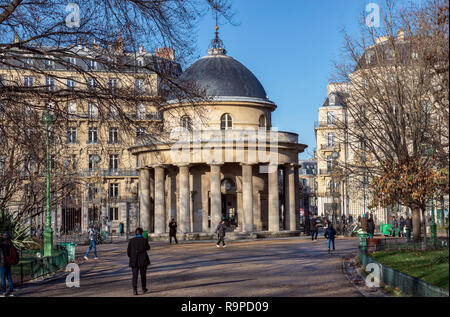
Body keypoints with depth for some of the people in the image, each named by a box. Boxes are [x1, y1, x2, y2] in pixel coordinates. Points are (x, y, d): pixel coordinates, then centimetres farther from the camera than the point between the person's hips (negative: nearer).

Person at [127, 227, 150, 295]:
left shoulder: (131, 240, -2)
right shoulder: (144, 240, -7)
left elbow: (128, 252, 2)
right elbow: (148, 248, 11)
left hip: (134, 261, 1)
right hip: (143, 260, -1)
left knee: (135, 275, 2)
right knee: (143, 275, 14)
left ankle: (135, 290, -10)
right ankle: (143, 289, 24)